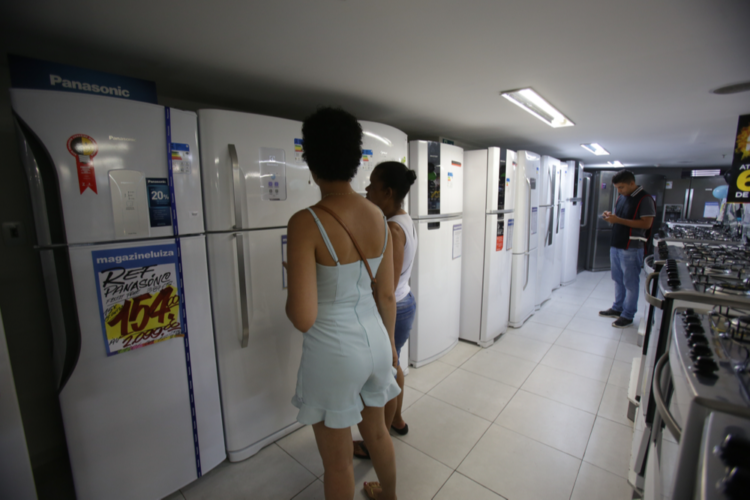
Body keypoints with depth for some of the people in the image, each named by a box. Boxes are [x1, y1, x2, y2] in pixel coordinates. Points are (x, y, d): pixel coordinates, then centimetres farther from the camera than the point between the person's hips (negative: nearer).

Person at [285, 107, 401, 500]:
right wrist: (388, 342, 17)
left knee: (337, 460, 20)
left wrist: (292, 278, -2)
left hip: (333, 349, -6)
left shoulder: (305, 223, -22)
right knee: (376, 431, 32)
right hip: (374, 337, 7)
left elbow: (303, 319, -22)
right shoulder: (378, 216, -4)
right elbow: (387, 296, 3)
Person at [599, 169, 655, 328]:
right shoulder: (622, 197, 12)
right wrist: (610, 217, -1)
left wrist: (619, 220, -23)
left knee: (630, 282, 3)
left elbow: (646, 223, -18)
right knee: (618, 279, 17)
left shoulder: (644, 199, -12)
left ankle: (628, 315, 13)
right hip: (616, 245, 8)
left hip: (631, 248, -8)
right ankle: (617, 308, 30)